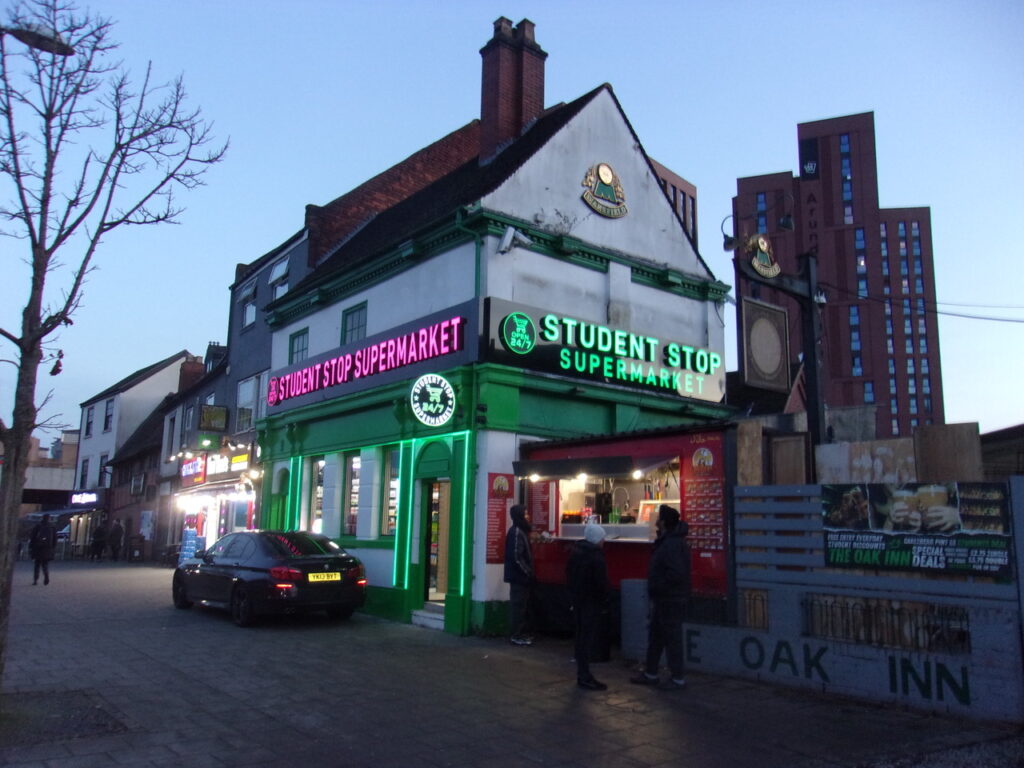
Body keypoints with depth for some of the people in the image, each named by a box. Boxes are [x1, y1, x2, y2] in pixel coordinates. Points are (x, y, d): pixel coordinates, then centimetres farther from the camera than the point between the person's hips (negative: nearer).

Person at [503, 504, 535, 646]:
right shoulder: (516, 532, -16)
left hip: (522, 577, 10)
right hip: (519, 576, -10)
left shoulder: (522, 531, 15)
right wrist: (527, 572, -16)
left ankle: (523, 633, 22)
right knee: (518, 605, -4)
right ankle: (517, 636, 1)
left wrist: (529, 572, 13)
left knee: (523, 606, 14)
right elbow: (516, 557, -21)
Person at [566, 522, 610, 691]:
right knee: (587, 638, -4)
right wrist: (603, 600, -4)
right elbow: (601, 583, -20)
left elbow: (569, 575, 14)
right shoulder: (596, 557, -18)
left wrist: (574, 593, 15)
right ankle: (585, 677, -1)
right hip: (591, 603, -8)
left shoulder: (576, 552, 8)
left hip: (577, 600, 8)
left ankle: (582, 674, 23)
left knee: (581, 637, 15)